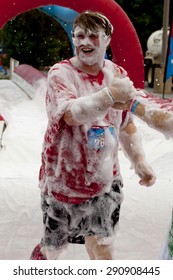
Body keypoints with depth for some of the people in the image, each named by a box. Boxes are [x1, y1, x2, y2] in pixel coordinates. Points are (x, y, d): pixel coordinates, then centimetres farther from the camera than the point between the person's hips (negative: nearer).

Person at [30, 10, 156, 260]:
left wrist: (139, 161, 5)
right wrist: (109, 95, -47)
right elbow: (71, 114, -33)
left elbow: (127, 124, 12)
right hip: (65, 179, -3)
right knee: (52, 248, 15)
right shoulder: (60, 73, -13)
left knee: (102, 249, 7)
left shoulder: (117, 74, 2)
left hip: (105, 180, 3)